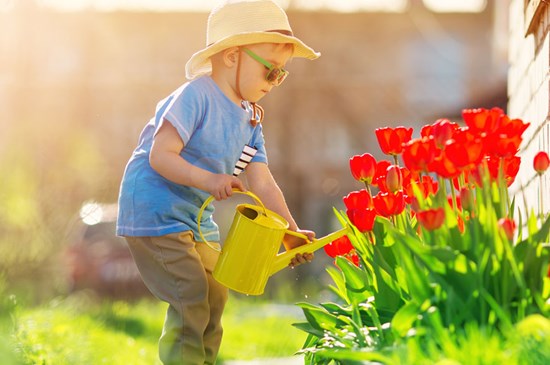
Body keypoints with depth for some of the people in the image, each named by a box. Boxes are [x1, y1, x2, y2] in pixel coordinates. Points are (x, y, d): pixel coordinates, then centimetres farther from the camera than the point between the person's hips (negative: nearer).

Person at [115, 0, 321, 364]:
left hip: (198, 218, 10)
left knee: (216, 296, 16)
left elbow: (262, 183, 3)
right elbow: (160, 156, -26)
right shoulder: (196, 96, -20)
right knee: (192, 297, -15)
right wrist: (208, 180, -38)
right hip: (154, 209, -9)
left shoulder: (250, 119, 6)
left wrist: (290, 232, -7)